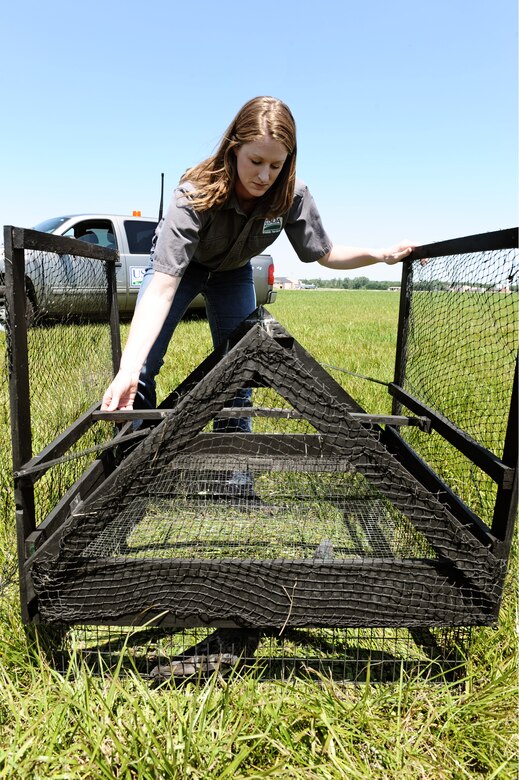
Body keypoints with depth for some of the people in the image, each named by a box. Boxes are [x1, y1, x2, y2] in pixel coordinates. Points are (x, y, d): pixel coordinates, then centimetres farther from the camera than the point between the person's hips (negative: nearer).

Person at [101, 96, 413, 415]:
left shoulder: (292, 195, -26)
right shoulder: (195, 195, -37)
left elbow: (326, 254, -11)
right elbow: (162, 289, -45)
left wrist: (383, 254, -28)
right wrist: (127, 370, -55)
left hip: (234, 272, 3)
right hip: (179, 264, -3)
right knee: (141, 370, -14)